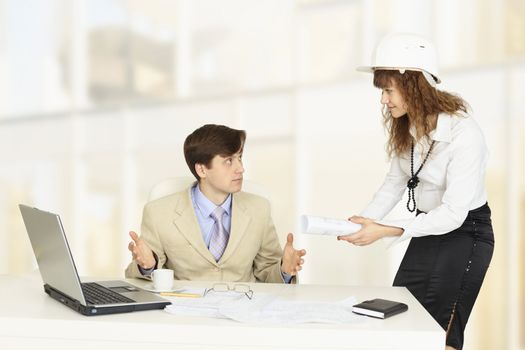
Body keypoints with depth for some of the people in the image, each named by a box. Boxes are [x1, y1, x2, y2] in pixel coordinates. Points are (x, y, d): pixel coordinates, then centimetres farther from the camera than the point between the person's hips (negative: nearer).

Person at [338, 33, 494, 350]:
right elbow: (395, 182, 5)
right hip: (428, 229, 7)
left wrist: (386, 231, -32)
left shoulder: (464, 134, -27)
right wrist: (364, 222, -11)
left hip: (465, 233, -7)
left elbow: (453, 213, -27)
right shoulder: (405, 128, -3)